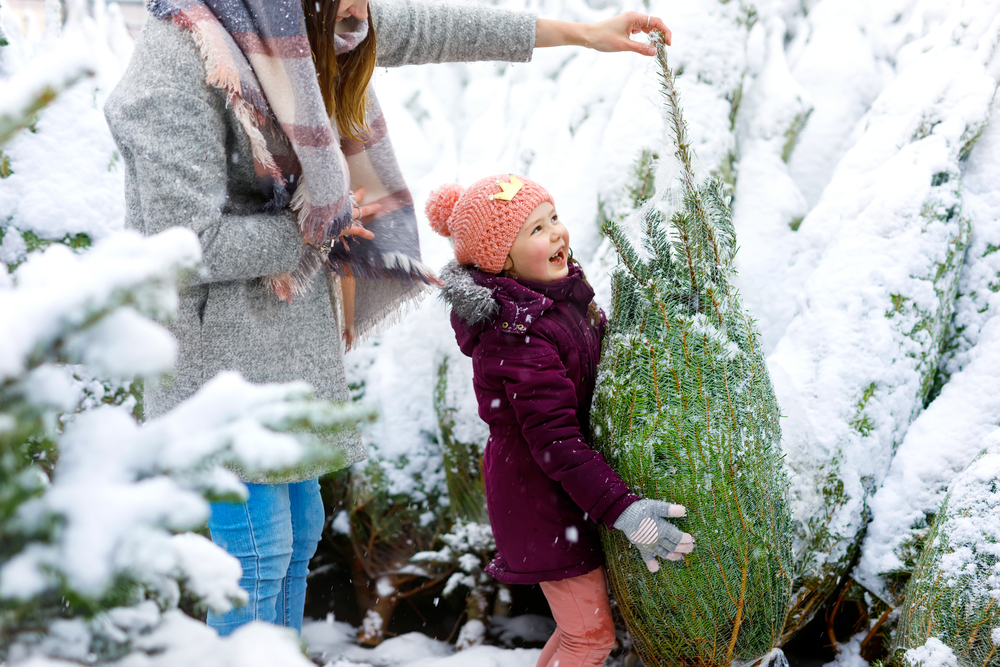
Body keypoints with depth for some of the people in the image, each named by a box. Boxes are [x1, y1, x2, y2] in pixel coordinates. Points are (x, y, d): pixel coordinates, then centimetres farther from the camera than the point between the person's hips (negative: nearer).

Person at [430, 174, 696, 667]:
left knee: (591, 604, 21)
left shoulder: (558, 294, 2)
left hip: (573, 485, 9)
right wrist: (621, 509, -32)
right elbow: (554, 443, -29)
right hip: (541, 497, -9)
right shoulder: (516, 338, -27)